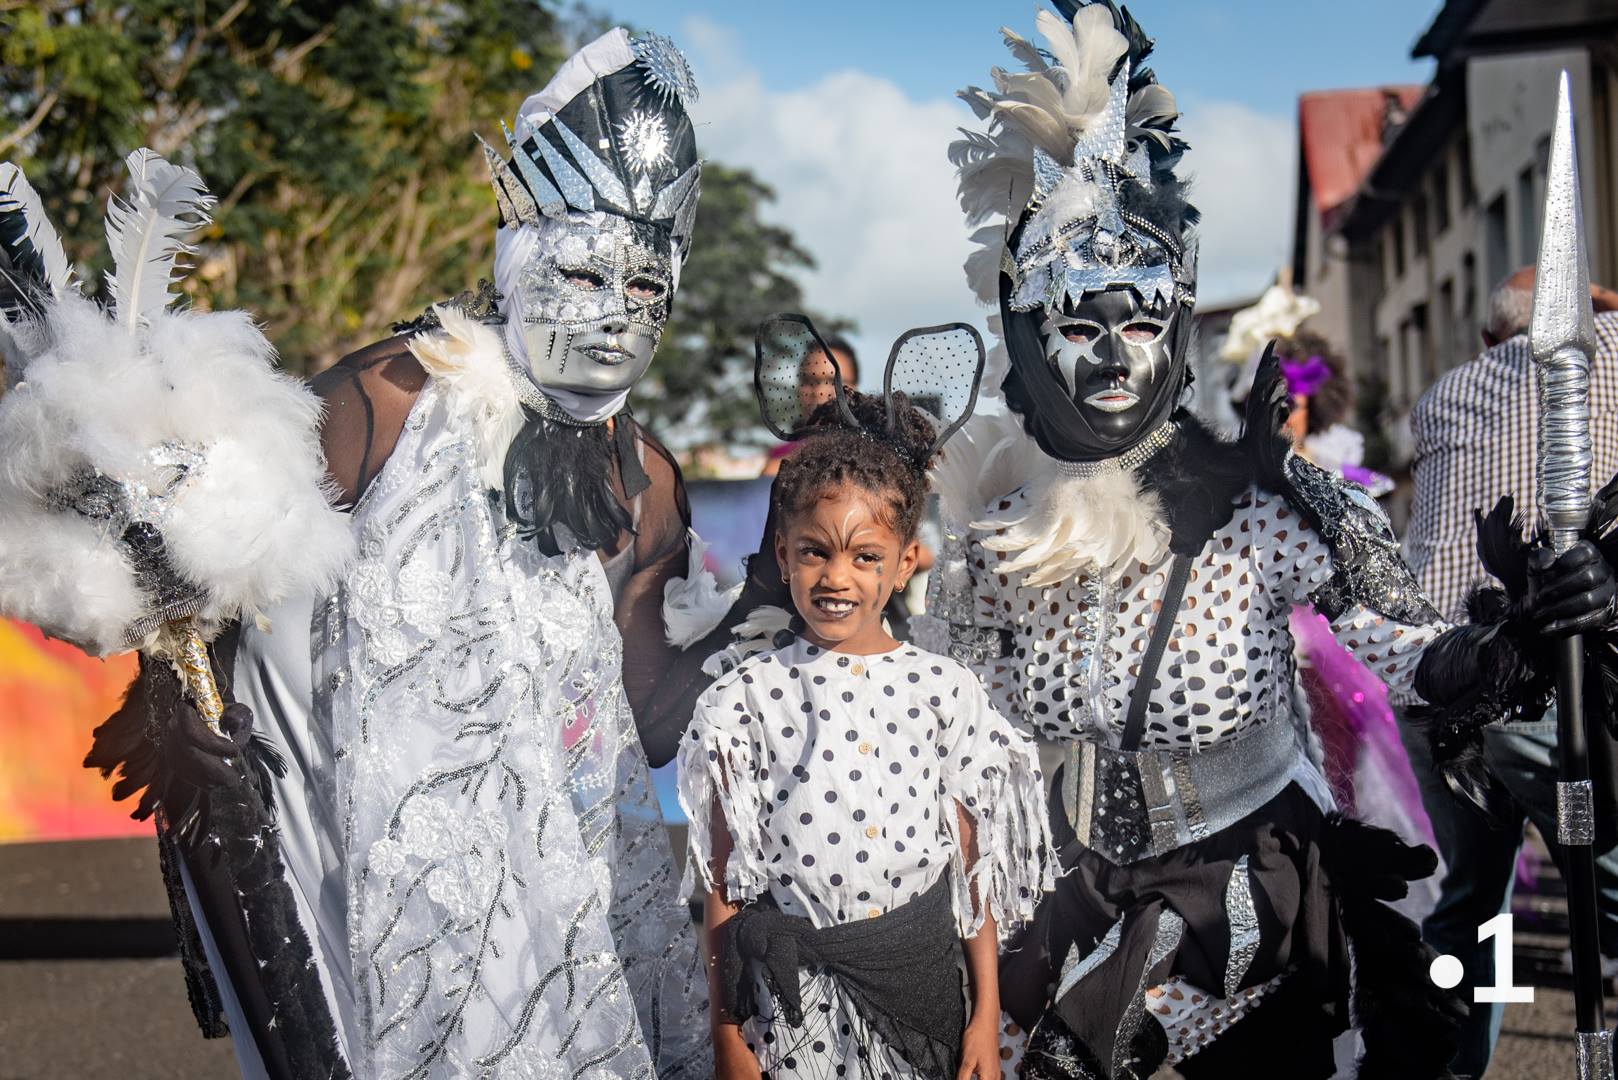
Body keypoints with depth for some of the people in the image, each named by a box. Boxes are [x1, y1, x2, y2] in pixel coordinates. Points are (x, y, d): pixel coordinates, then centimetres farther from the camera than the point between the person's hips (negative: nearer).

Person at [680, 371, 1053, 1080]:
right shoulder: (746, 702, -7)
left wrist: (987, 1012, 5)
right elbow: (725, 893, -4)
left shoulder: (943, 690, -1)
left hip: (923, 975, 2)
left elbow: (972, 862, 4)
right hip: (796, 995, -2)